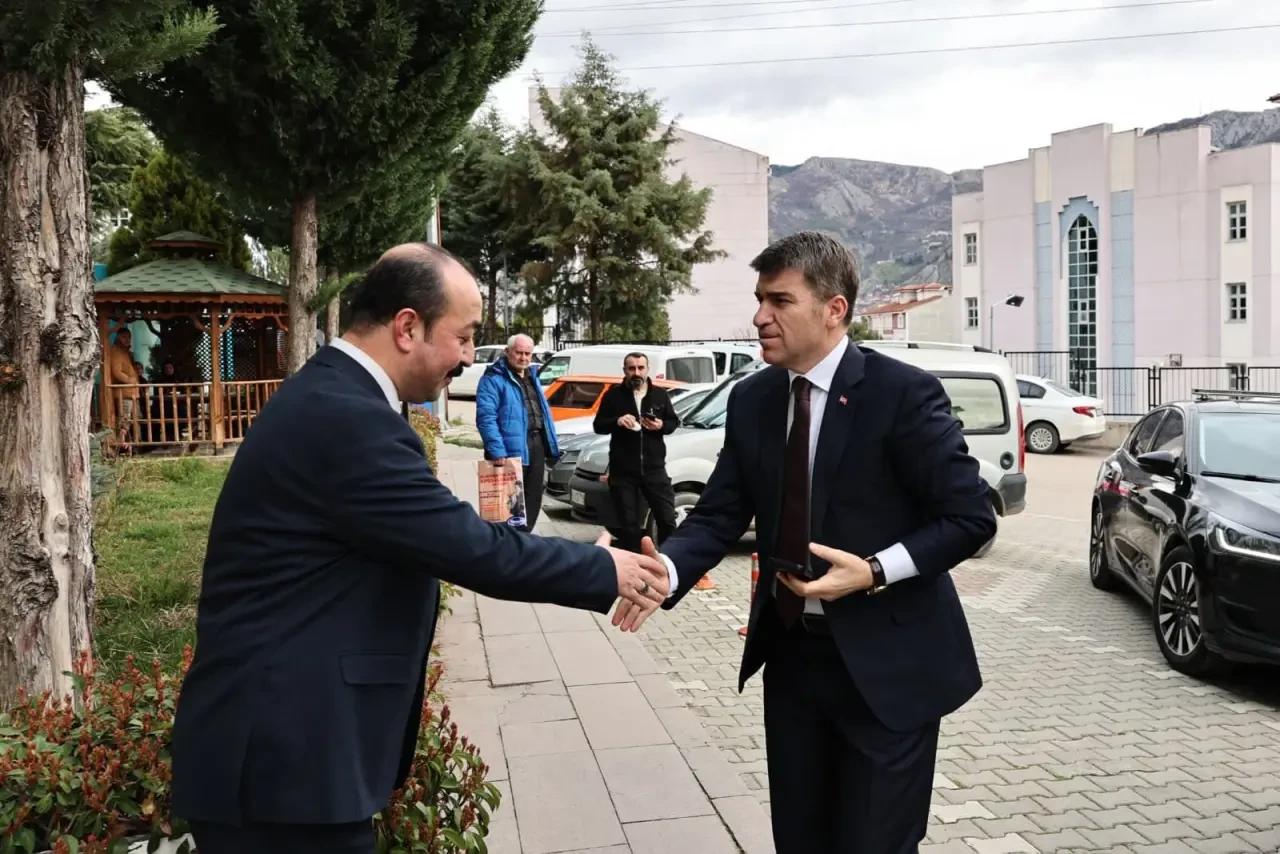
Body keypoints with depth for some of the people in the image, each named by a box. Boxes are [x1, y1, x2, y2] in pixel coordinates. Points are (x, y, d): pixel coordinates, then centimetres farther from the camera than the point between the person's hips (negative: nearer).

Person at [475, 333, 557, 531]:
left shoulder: (532, 376, 18)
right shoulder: (494, 379, -10)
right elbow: (486, 418, -20)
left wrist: (549, 444, 13)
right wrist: (499, 453, -28)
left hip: (537, 445, 8)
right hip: (512, 449, -8)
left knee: (533, 501, 14)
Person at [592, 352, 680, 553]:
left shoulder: (660, 394, 8)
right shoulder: (614, 395, 2)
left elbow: (674, 422, 13)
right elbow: (598, 426, 3)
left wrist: (661, 425, -10)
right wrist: (617, 421, -18)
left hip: (654, 468, 1)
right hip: (622, 470, -1)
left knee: (667, 519, 2)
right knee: (628, 524, 6)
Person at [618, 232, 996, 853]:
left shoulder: (903, 392, -14)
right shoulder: (751, 401, 1)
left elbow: (971, 516, -12)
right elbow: (718, 516, -1)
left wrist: (876, 571, -24)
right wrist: (667, 570, -21)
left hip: (886, 664, -5)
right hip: (790, 656, 5)